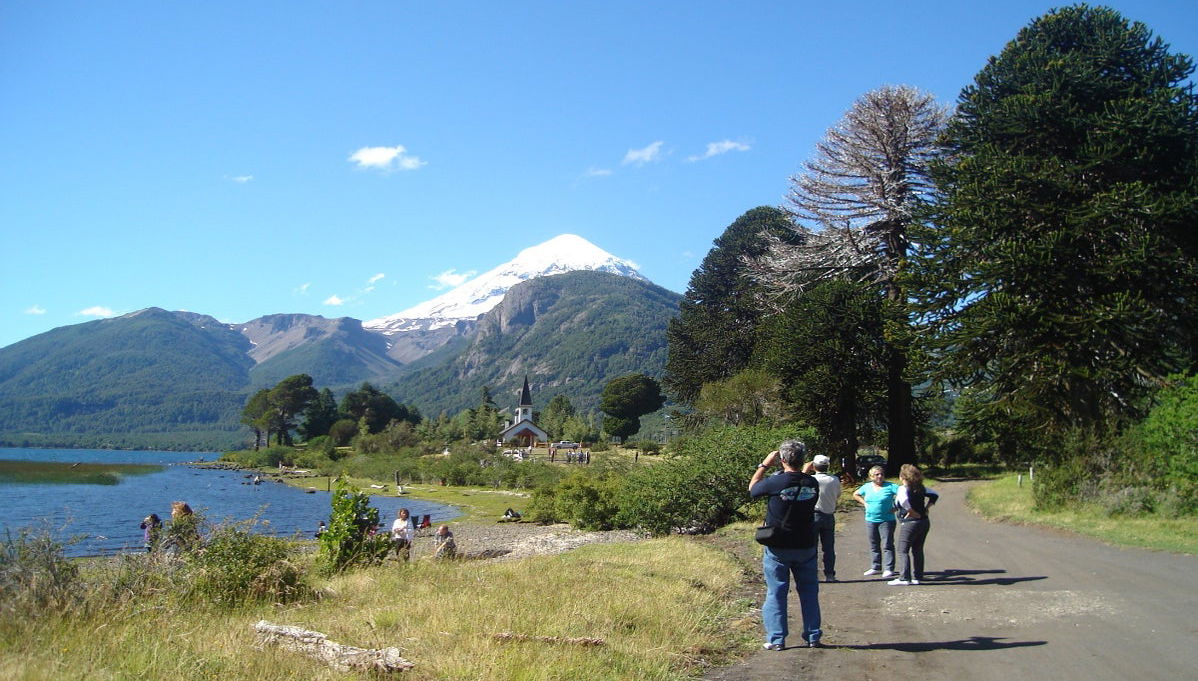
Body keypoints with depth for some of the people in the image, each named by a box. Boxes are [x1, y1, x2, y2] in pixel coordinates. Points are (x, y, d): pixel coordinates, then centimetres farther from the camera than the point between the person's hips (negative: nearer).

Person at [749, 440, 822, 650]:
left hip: (777, 548, -3)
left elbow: (752, 487, 2)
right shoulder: (812, 483, -8)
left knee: (776, 592, 6)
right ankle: (813, 636, 20)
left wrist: (765, 464, 8)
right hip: (805, 546, 3)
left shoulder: (774, 482, -18)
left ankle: (776, 639, 8)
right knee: (809, 591, 14)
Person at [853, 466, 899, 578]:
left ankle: (888, 569, 0)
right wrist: (864, 503, 8)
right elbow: (855, 494, 22)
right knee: (874, 545, 12)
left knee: (887, 545, -4)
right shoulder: (867, 487, 7)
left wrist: (896, 507, -13)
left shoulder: (890, 486, -8)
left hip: (886, 520, -5)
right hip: (870, 520, 5)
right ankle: (875, 567, 22)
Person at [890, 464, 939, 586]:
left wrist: (913, 512, -19)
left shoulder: (903, 489, -14)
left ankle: (904, 578, -7)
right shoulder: (921, 488, 9)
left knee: (903, 551, -2)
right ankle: (917, 577, 16)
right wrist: (926, 508, 11)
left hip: (910, 523, -8)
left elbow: (904, 500, -33)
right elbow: (934, 495, 19)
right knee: (918, 550, 14)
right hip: (924, 522, 8)